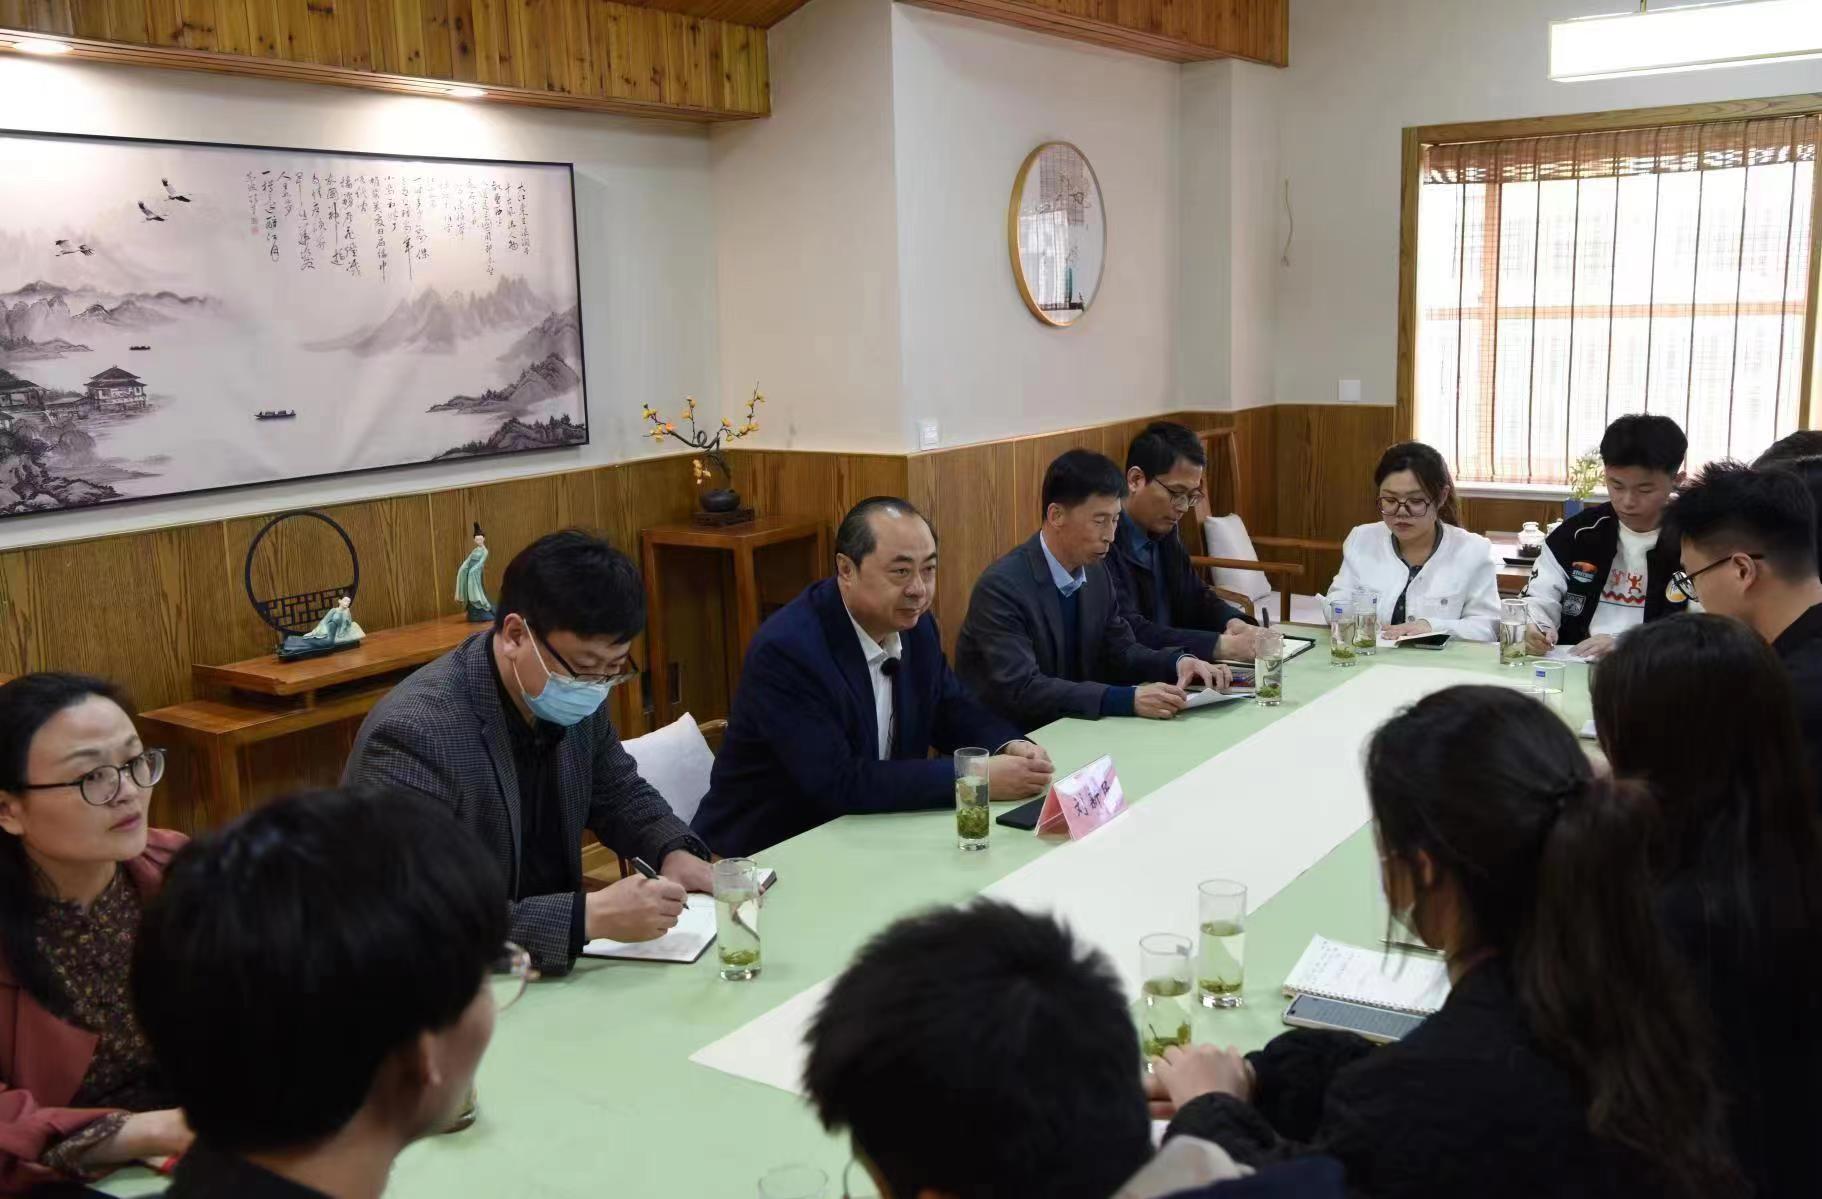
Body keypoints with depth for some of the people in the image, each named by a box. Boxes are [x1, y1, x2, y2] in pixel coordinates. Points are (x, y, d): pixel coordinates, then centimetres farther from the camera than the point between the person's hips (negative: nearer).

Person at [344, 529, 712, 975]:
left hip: (552, 970, 5)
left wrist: (675, 852, -5)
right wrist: (589, 916, -35)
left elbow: (618, 792, 14)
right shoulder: (415, 736, -25)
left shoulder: (571, 700, -4)